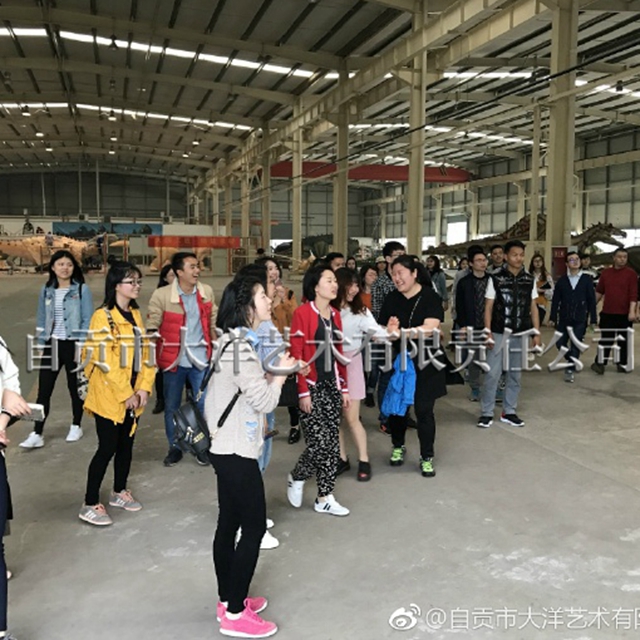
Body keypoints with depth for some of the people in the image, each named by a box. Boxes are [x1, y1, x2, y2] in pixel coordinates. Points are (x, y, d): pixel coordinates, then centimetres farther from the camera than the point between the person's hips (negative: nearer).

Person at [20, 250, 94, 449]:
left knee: (75, 387, 11)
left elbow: (88, 320, -8)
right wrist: (41, 342, 5)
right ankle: (37, 434, 6)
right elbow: (41, 318, 11)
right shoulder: (46, 290, 6)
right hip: (52, 344, 3)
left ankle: (76, 426, 28)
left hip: (73, 344, -3)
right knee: (44, 389, 1)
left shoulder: (82, 290, -6)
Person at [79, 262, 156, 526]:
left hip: (134, 396, 7)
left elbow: (144, 353, 7)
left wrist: (144, 388, -4)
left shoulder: (136, 314, 9)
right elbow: (104, 361, -19)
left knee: (126, 444, 16)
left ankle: (119, 492, 34)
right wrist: (125, 394, -18)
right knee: (108, 448, -2)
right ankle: (90, 505, 11)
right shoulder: (102, 317, -15)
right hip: (109, 397, -7)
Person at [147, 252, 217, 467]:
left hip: (200, 358, 2)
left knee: (204, 405, 5)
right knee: (171, 407, 12)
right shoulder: (161, 295, -11)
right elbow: (152, 326, -7)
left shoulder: (207, 292, 0)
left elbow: (213, 323, 9)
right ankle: (174, 448, 30)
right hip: (173, 359, -1)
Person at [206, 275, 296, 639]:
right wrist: (281, 373, -5)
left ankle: (228, 600, 28)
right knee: (254, 528, -2)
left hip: (227, 447, 10)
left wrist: (273, 375, 6)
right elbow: (265, 401, -20)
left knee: (229, 524, 16)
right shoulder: (240, 347, -21)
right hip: (237, 451, -10)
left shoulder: (235, 342, 11)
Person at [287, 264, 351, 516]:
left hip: (332, 387, 7)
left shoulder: (335, 315, 12)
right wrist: (303, 392, -16)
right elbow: (296, 355, -13)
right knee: (319, 444, -7)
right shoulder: (302, 313, -10)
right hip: (312, 387, -7)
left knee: (332, 445, 7)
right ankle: (296, 478, 21)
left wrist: (344, 388, 12)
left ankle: (324, 498, 19)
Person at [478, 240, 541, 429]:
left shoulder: (529, 280, 5)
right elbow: (488, 307, -2)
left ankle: (509, 412, 21)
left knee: (515, 374, 10)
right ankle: (487, 413, 7)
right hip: (499, 334, -3)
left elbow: (533, 307, 10)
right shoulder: (496, 279, -4)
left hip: (520, 334, 3)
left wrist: (537, 332, 5)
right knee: (492, 373, -3)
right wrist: (488, 332, -8)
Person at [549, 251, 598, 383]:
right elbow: (555, 300, 5)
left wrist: (593, 319, -1)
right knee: (560, 343, 3)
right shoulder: (562, 280, 5)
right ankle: (572, 360, 29)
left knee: (575, 345, -2)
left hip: (580, 319, -2)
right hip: (564, 318, 2)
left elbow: (591, 300, 2)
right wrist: (552, 317, 1)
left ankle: (570, 369, 10)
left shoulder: (587, 279, 2)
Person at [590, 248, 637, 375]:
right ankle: (600, 362, 10)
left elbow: (633, 294, -9)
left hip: (624, 314, -2)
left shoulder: (631, 273, -2)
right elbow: (599, 292, 12)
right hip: (607, 313, 2)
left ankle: (622, 363, 17)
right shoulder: (605, 273, 7)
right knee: (606, 339, 5)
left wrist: (632, 310, -17)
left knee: (624, 340, 7)